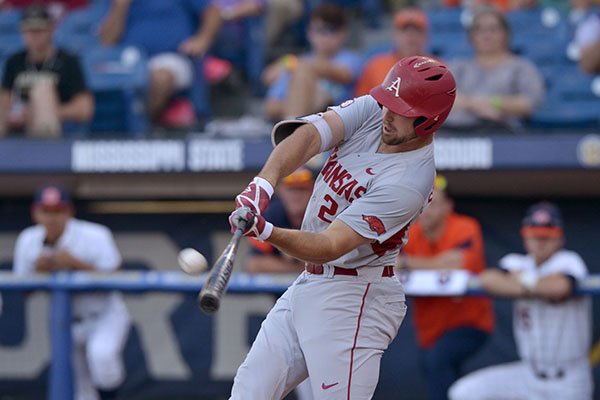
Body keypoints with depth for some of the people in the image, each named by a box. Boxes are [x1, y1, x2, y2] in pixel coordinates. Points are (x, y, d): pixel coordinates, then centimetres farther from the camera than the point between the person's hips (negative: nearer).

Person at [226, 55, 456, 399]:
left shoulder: (409, 181, -25)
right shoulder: (373, 110, -3)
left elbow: (330, 247, -28)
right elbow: (309, 135, -17)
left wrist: (267, 233, -43)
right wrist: (264, 184, -34)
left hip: (352, 300, -8)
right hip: (308, 283, 8)